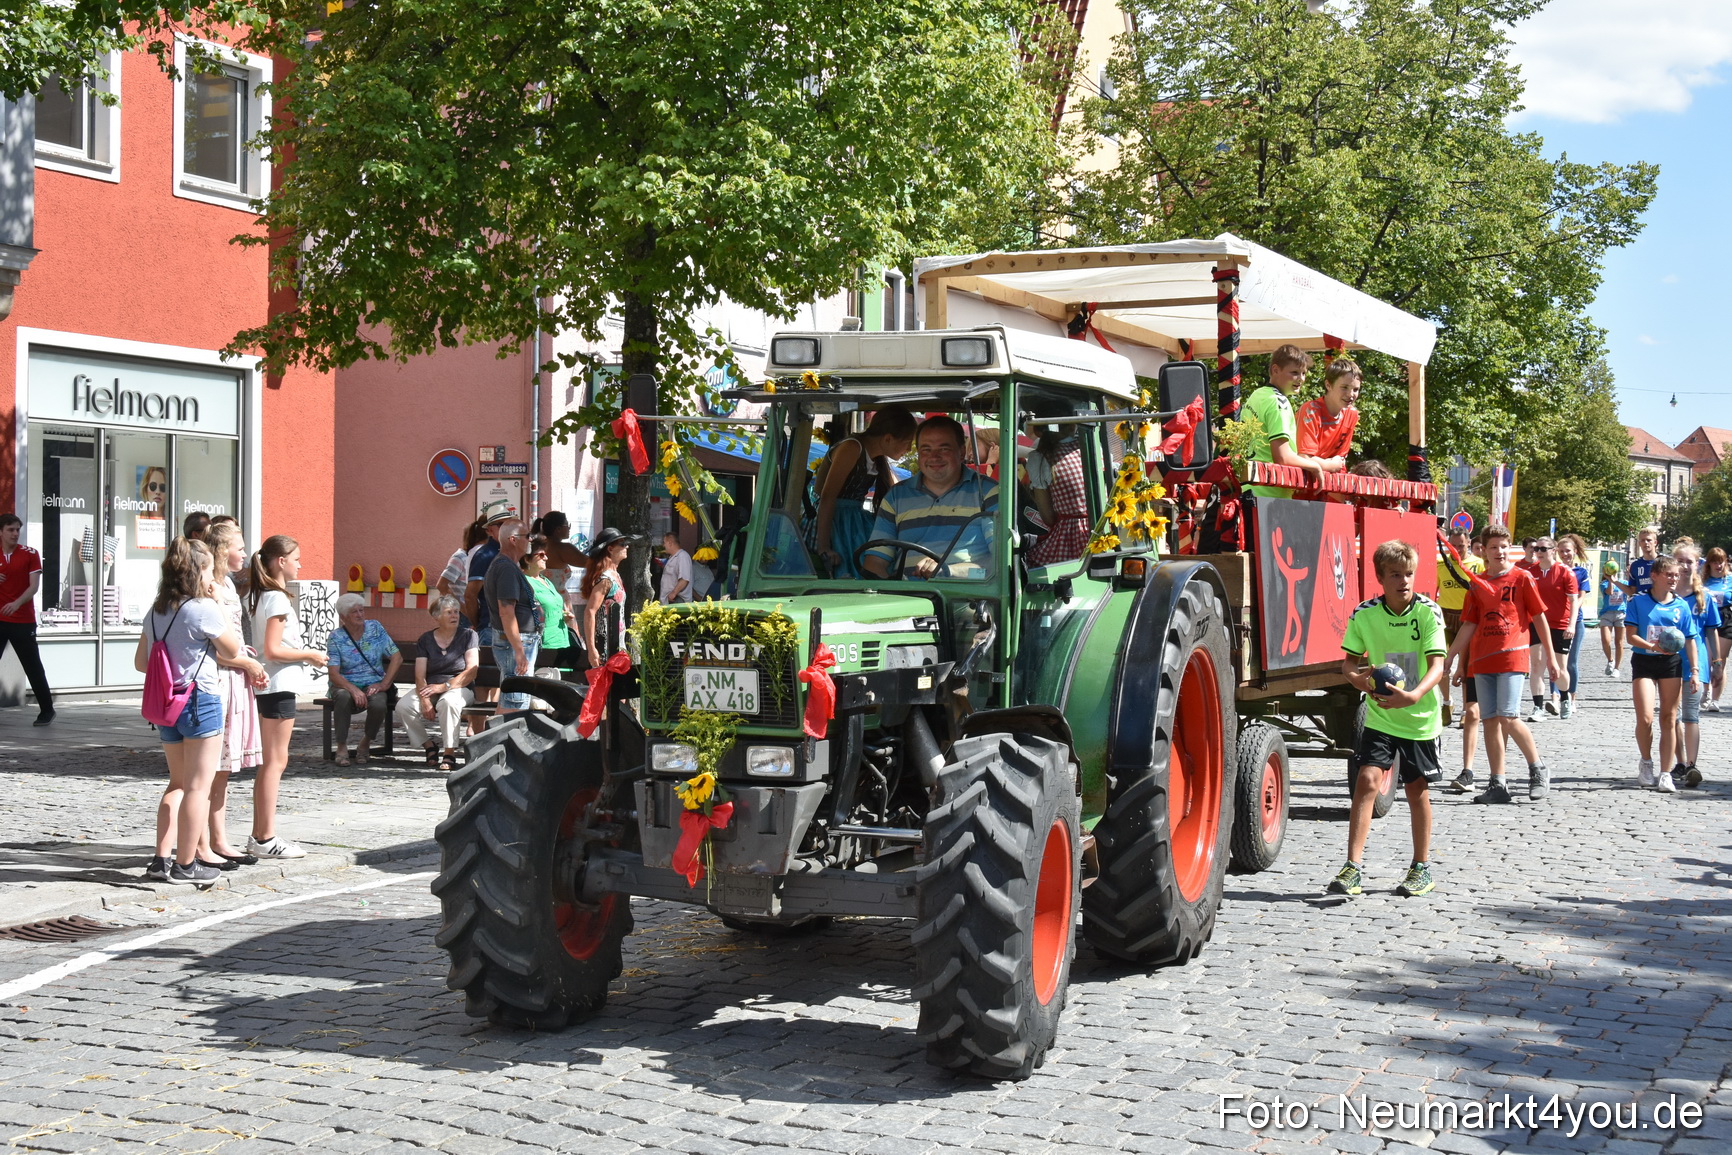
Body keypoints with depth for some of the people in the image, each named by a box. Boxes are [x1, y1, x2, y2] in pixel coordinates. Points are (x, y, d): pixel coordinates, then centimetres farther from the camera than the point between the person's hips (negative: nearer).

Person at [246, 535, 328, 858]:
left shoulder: (258, 596, 13)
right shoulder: (277, 599, -15)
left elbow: (266, 646, 13)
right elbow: (272, 650, -20)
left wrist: (302, 653, 15)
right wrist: (309, 655, -9)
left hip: (266, 684, 10)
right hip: (279, 684, -10)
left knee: (269, 761, 14)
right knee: (276, 760, -5)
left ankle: (259, 835, 19)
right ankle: (266, 839, -2)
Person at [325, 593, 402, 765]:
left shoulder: (375, 628, 4)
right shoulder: (336, 637, -2)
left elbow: (397, 658, 0)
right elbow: (334, 673, -11)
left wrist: (384, 684, -12)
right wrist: (353, 689, -29)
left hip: (373, 685, 1)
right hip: (346, 685, -1)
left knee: (379, 704, -33)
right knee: (343, 696, -37)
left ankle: (365, 745, -6)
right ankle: (342, 747, -23)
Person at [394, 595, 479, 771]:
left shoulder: (468, 636, 1)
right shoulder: (425, 640, 8)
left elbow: (472, 671, -9)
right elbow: (420, 676, -1)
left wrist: (444, 686, -21)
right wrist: (424, 700, -19)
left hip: (459, 688, -3)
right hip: (430, 689, 3)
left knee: (448, 702, -39)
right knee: (403, 706, -25)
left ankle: (449, 753, -27)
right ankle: (429, 745, -3)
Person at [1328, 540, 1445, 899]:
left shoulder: (1427, 611, -13)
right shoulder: (1364, 614, -8)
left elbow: (1437, 665, -19)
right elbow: (1349, 660, 0)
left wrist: (1414, 696, -36)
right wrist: (1355, 676, -23)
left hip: (1420, 716, -1)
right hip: (1380, 714, 1)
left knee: (1417, 789, 8)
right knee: (1367, 780, -11)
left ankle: (1422, 867, 23)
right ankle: (1354, 867, -9)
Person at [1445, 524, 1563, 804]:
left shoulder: (1522, 578, 1)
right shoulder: (1477, 584, 11)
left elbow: (1539, 618, 4)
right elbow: (1469, 625, 14)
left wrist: (1551, 657, 3)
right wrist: (1449, 658, 10)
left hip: (1512, 656, -4)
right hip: (1482, 659, 4)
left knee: (1508, 717, -14)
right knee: (1489, 720, 3)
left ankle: (1538, 770, 5)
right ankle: (1497, 785, 7)